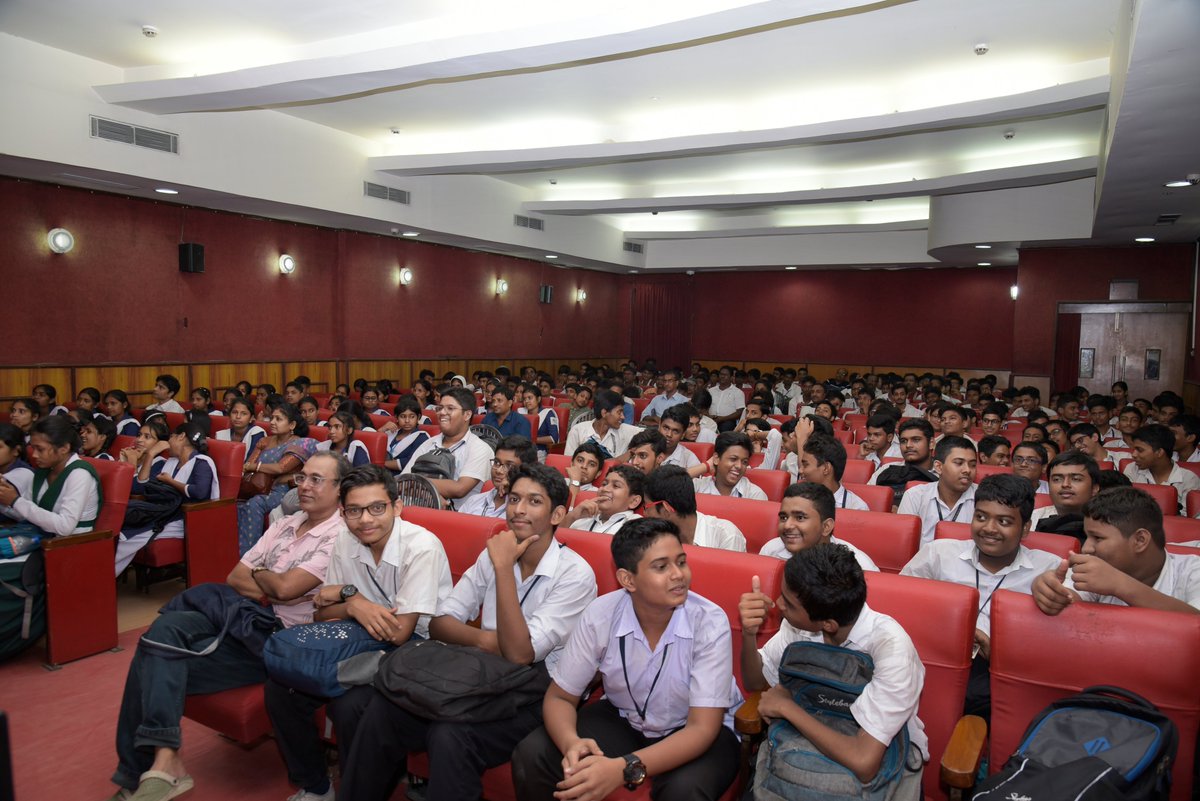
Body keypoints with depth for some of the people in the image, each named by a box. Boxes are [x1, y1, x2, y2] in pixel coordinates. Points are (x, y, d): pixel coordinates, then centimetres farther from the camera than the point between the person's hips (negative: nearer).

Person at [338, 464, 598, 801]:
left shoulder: (576, 574, -14)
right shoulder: (494, 554, 5)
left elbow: (519, 653, -21)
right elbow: (440, 622, 4)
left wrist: (503, 567, -23)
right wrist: (483, 639, -17)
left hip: (536, 696, -5)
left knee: (450, 736, -31)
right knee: (382, 709, -16)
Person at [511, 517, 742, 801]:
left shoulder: (710, 623, -26)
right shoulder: (600, 615, -19)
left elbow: (702, 728, -27)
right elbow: (559, 696, -9)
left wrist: (624, 769, -41)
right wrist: (572, 744, -33)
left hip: (693, 731, -2)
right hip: (622, 718, 3)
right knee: (531, 756, -16)